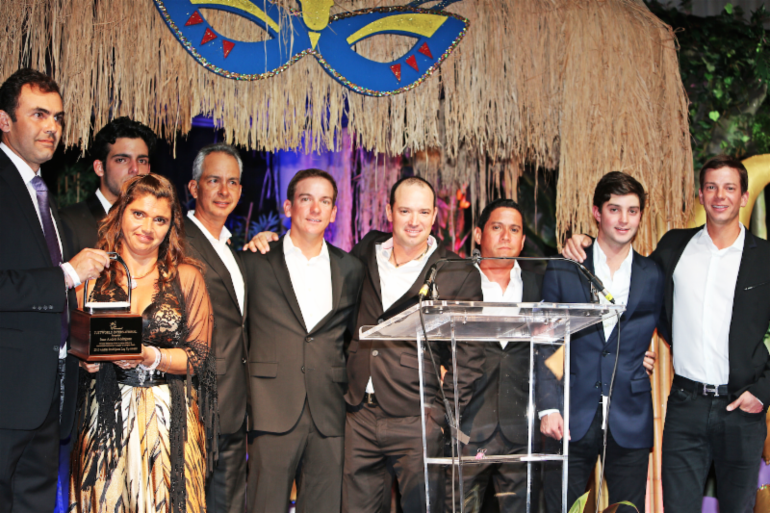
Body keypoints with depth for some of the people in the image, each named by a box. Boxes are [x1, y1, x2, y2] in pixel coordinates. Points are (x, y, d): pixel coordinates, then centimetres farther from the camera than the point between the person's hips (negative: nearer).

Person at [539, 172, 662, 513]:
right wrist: (549, 407, -8)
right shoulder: (562, 271, 4)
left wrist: (651, 355, 3)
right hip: (571, 420, -1)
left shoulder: (654, 277, 9)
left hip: (631, 422, 1)